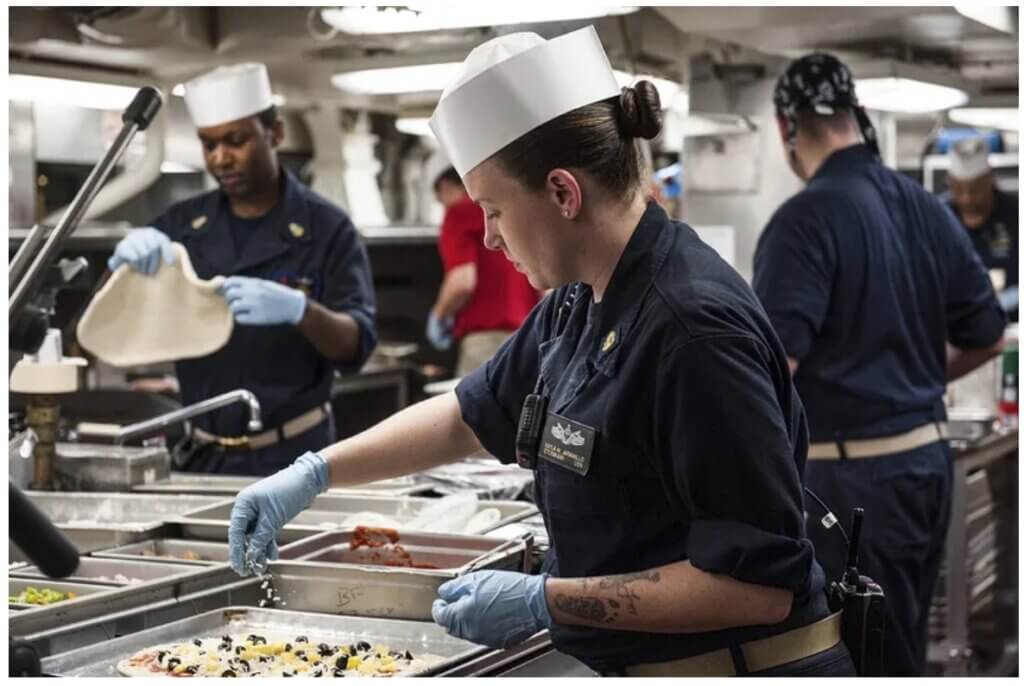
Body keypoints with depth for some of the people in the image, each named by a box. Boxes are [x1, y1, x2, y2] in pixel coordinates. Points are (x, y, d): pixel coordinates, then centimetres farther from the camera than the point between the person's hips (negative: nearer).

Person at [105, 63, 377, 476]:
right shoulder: (182, 225, 4)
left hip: (290, 456, -3)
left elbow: (356, 346, -16)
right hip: (204, 455, 4)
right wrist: (124, 260, -21)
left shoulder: (326, 230, -8)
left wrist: (299, 310, -37)